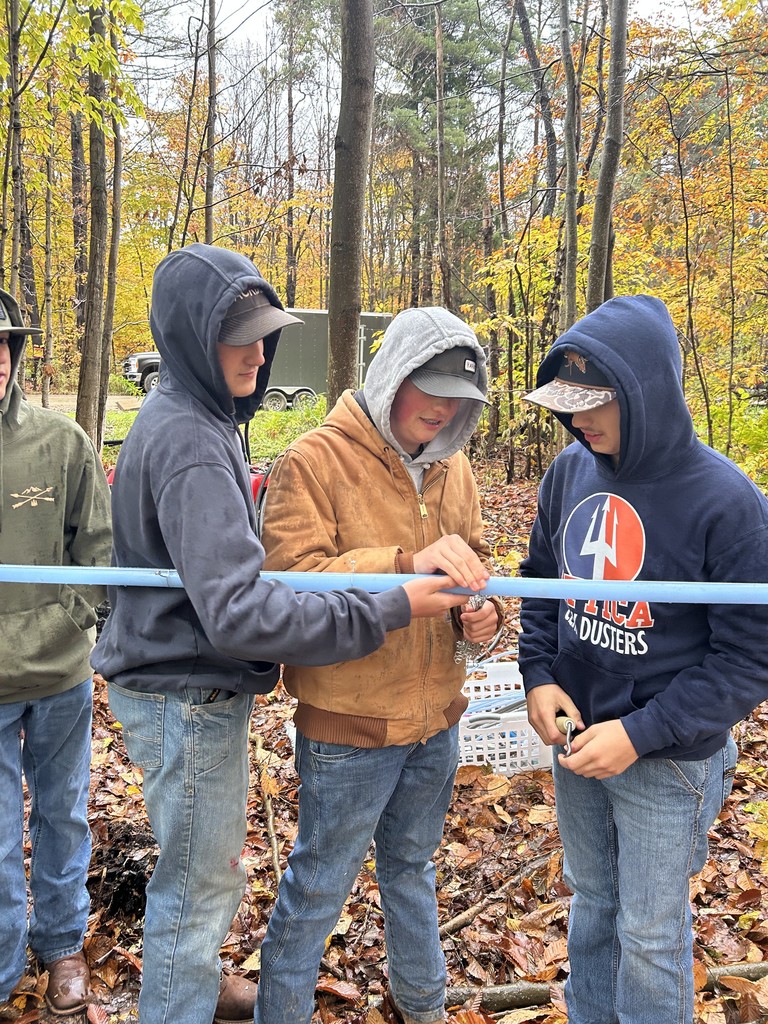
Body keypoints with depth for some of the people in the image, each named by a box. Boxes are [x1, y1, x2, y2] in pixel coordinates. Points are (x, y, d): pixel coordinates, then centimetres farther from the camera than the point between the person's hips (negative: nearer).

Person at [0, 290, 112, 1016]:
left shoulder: (61, 442, -5)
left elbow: (99, 546, 0)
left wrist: (74, 615, -10)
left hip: (61, 675, 2)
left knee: (61, 816, 19)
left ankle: (62, 943, 42)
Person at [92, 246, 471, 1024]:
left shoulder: (195, 418, 6)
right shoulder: (189, 442, -26)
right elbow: (236, 609, -33)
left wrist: (259, 657, 14)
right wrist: (388, 610, -31)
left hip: (205, 687, 10)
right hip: (187, 699, -10)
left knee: (211, 868, 27)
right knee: (197, 887, 9)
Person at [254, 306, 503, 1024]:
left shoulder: (451, 464, 4)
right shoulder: (314, 460, -16)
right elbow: (290, 579, -26)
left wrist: (482, 608, -9)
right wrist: (407, 564, -37)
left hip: (436, 716, 7)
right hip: (349, 722, -6)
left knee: (412, 863, 27)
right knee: (320, 884, 11)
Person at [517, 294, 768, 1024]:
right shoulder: (570, 471, -6)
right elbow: (540, 580, 9)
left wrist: (642, 734, -21)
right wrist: (538, 676, -5)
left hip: (668, 759, -5)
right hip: (575, 740, 5)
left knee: (650, 934, 12)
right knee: (590, 903, 24)